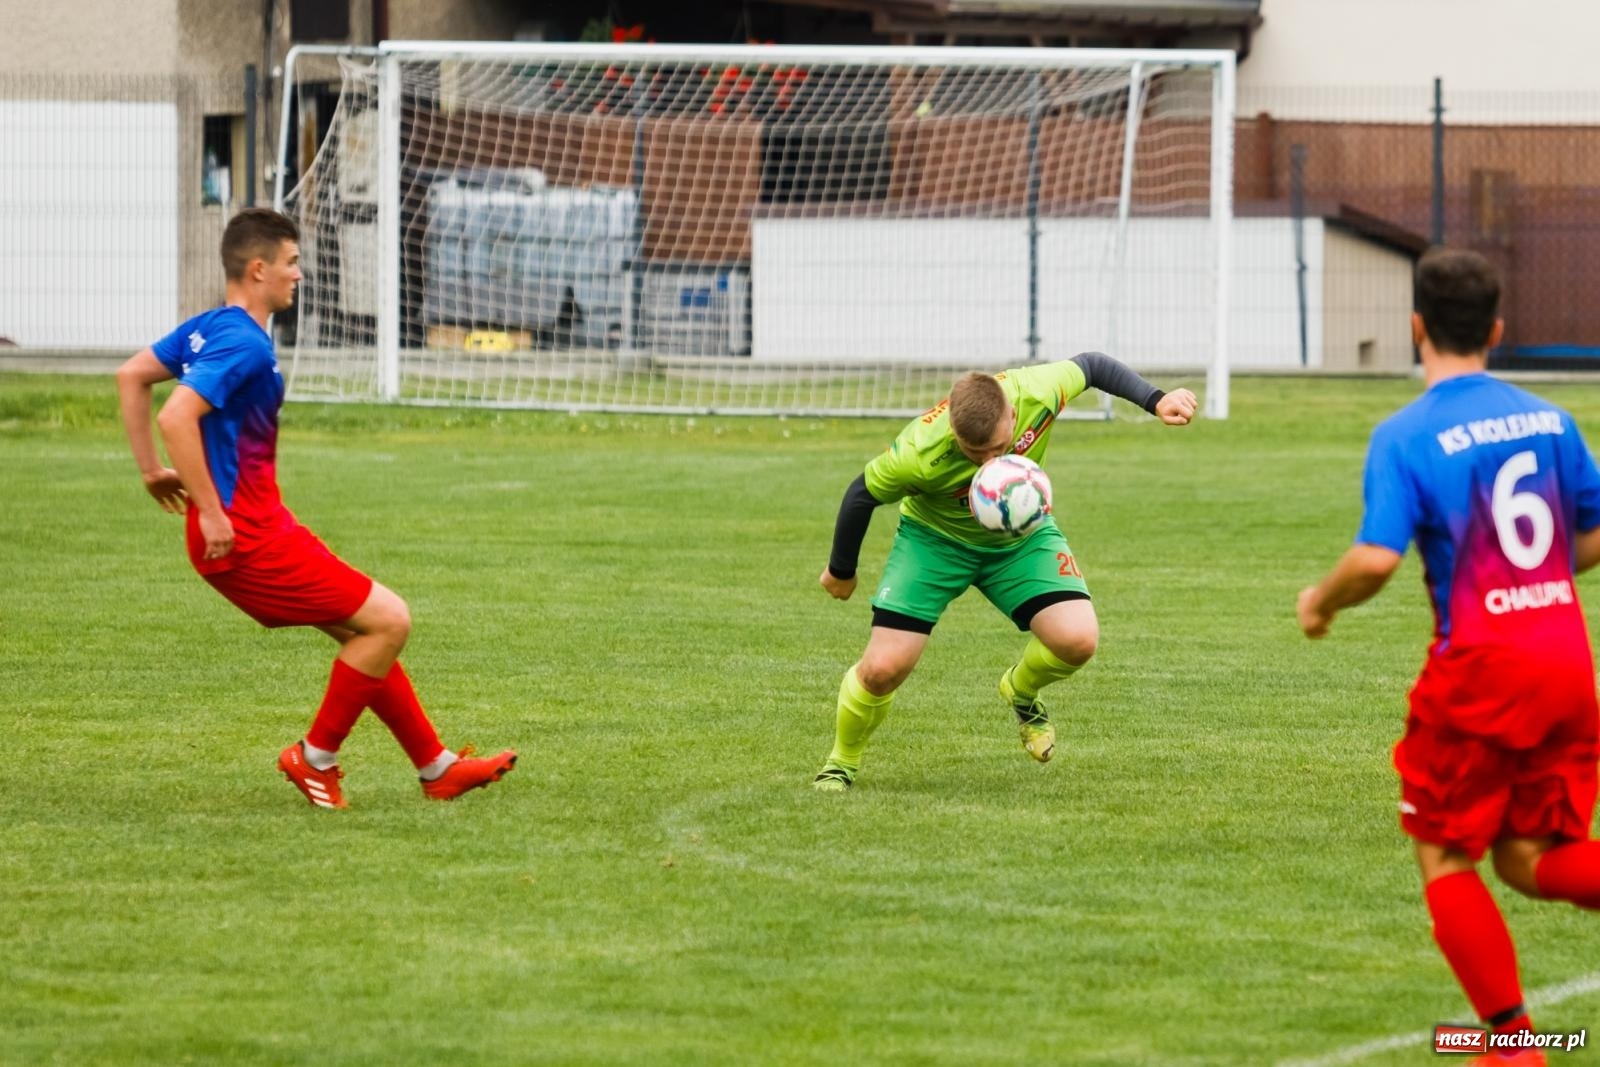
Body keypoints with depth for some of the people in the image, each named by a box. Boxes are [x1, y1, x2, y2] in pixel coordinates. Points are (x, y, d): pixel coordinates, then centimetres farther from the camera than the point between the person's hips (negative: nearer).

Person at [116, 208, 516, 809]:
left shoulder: (207, 328, 11)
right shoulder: (246, 345, -19)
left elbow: (131, 376, 20)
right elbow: (177, 417, -30)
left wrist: (152, 469, 19)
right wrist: (212, 513, -24)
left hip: (259, 530, 10)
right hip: (246, 539, -10)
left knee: (366, 629, 16)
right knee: (388, 621, -7)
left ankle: (437, 768, 23)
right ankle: (316, 758, 5)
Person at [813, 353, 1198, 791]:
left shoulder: (1036, 393, -32)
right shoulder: (920, 455, -38)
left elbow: (1091, 365, -9)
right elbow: (862, 495, -18)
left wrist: (1156, 400, -16)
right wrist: (841, 570, -4)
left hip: (1020, 534, 3)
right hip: (935, 537, -3)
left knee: (1078, 640, -19)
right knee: (882, 668, -15)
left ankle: (1021, 693, 17)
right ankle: (841, 764, 16)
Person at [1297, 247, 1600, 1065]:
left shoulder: (1406, 436, -9)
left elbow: (1375, 560, -20)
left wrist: (1321, 601, 0)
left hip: (1479, 665, -5)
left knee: (1445, 858, 11)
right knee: (1534, 858, 12)